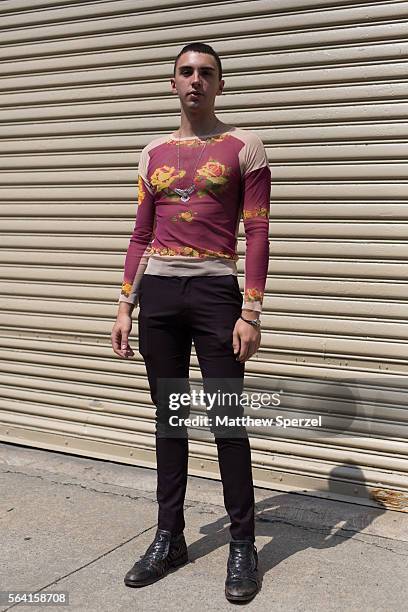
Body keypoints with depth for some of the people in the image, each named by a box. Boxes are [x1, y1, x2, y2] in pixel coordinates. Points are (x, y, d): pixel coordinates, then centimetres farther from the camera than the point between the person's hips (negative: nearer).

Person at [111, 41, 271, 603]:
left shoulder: (244, 148, 1)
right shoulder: (154, 153, 13)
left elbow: (257, 235, -4)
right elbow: (141, 236, 14)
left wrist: (251, 313, -11)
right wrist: (125, 307, 8)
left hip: (215, 293, -4)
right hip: (158, 294, 4)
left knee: (227, 421, 0)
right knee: (169, 417, 11)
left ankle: (243, 545, 14)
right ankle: (169, 537, 23)